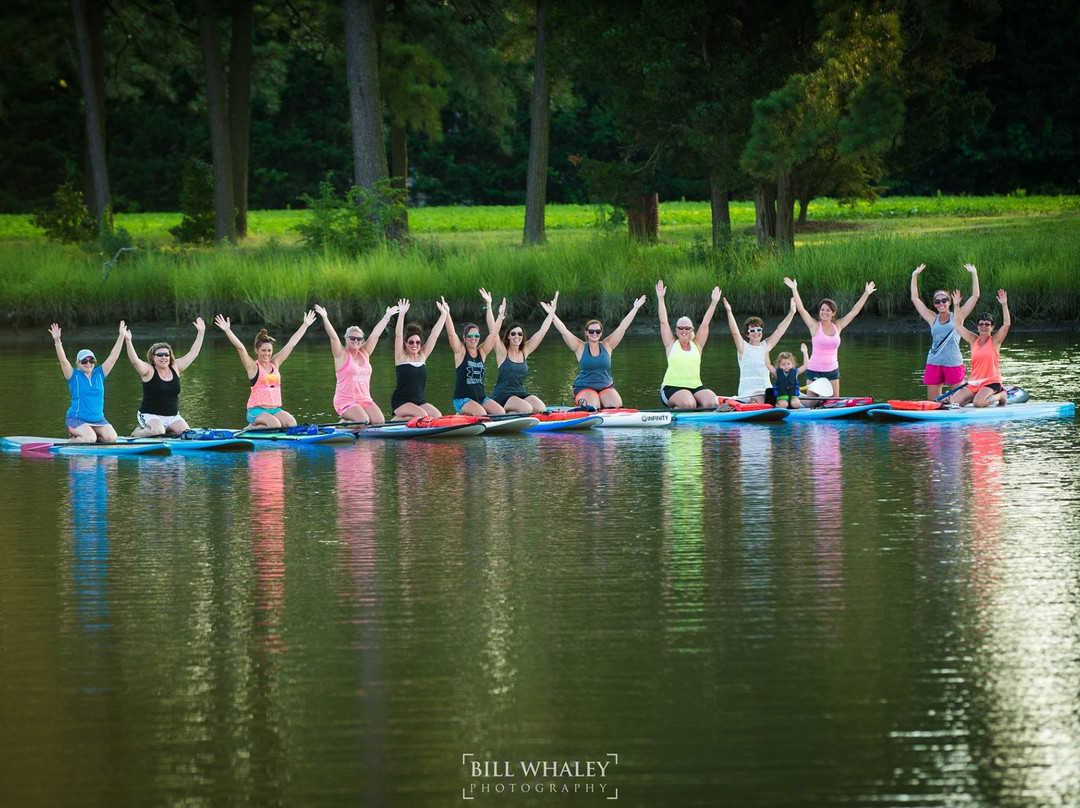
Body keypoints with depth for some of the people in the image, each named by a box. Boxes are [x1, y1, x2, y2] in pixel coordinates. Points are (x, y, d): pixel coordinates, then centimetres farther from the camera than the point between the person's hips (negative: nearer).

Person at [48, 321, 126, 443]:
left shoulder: (99, 374, 8)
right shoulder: (74, 377, -2)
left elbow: (113, 357, 6)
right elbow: (63, 361, -15)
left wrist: (121, 336, -1)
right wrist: (57, 341, -28)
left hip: (98, 419, 5)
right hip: (76, 419, -5)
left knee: (111, 438, -18)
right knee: (90, 439, -29)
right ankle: (73, 439, 3)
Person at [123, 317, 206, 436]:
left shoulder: (175, 368, 8)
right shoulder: (148, 370, -7)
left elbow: (192, 354, 11)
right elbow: (134, 360, -24)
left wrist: (201, 333, 8)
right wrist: (128, 341, -38)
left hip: (173, 416, 5)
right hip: (150, 415, -5)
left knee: (185, 432, -19)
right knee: (158, 431, -34)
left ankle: (167, 431, 11)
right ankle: (138, 432, 0)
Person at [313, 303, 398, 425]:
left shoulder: (364, 353, 14)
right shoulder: (342, 355, -1)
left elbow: (376, 334, 15)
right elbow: (333, 337, -13)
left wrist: (387, 316, 19)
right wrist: (325, 318, -25)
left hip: (365, 400, 6)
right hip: (346, 400, -6)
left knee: (380, 421, -17)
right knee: (364, 421, -28)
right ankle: (344, 422, 0)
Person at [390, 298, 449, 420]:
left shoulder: (422, 357, 9)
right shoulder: (402, 357, -4)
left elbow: (434, 335, 8)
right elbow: (398, 336, -16)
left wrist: (444, 314, 6)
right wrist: (401, 315, -26)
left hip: (419, 401, 6)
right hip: (401, 402, -6)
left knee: (437, 416, -18)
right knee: (423, 415, -28)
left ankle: (407, 418, 1)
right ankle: (398, 418, -5)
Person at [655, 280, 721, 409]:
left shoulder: (696, 345, 15)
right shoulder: (672, 345, 9)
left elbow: (705, 324, 13)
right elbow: (663, 322, 6)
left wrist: (714, 302, 9)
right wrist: (660, 299, 1)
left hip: (696, 387, 3)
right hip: (673, 387, -3)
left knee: (713, 403, -25)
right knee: (688, 404, -33)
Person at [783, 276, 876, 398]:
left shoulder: (837, 326, 6)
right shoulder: (815, 326, -3)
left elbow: (854, 312, 11)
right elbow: (801, 309, -10)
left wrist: (866, 294, 12)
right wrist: (794, 289, -14)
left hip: (832, 371, 4)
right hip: (815, 370, -4)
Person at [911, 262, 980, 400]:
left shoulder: (957, 317, 6)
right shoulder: (933, 319, 12)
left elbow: (975, 296, 4)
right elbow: (915, 298, 16)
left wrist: (974, 274, 3)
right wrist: (914, 276, 16)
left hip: (953, 363, -3)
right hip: (934, 363, 3)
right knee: (932, 404, 2)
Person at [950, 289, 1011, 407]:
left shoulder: (995, 341, 0)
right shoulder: (973, 340, 11)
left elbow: (1007, 324, -12)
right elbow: (959, 326, 12)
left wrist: (1004, 305, -19)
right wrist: (956, 306, 6)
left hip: (991, 382, -5)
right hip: (974, 383, 5)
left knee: (979, 403, -31)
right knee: (953, 401, -12)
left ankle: (1000, 396, 0)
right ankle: (977, 395, 13)